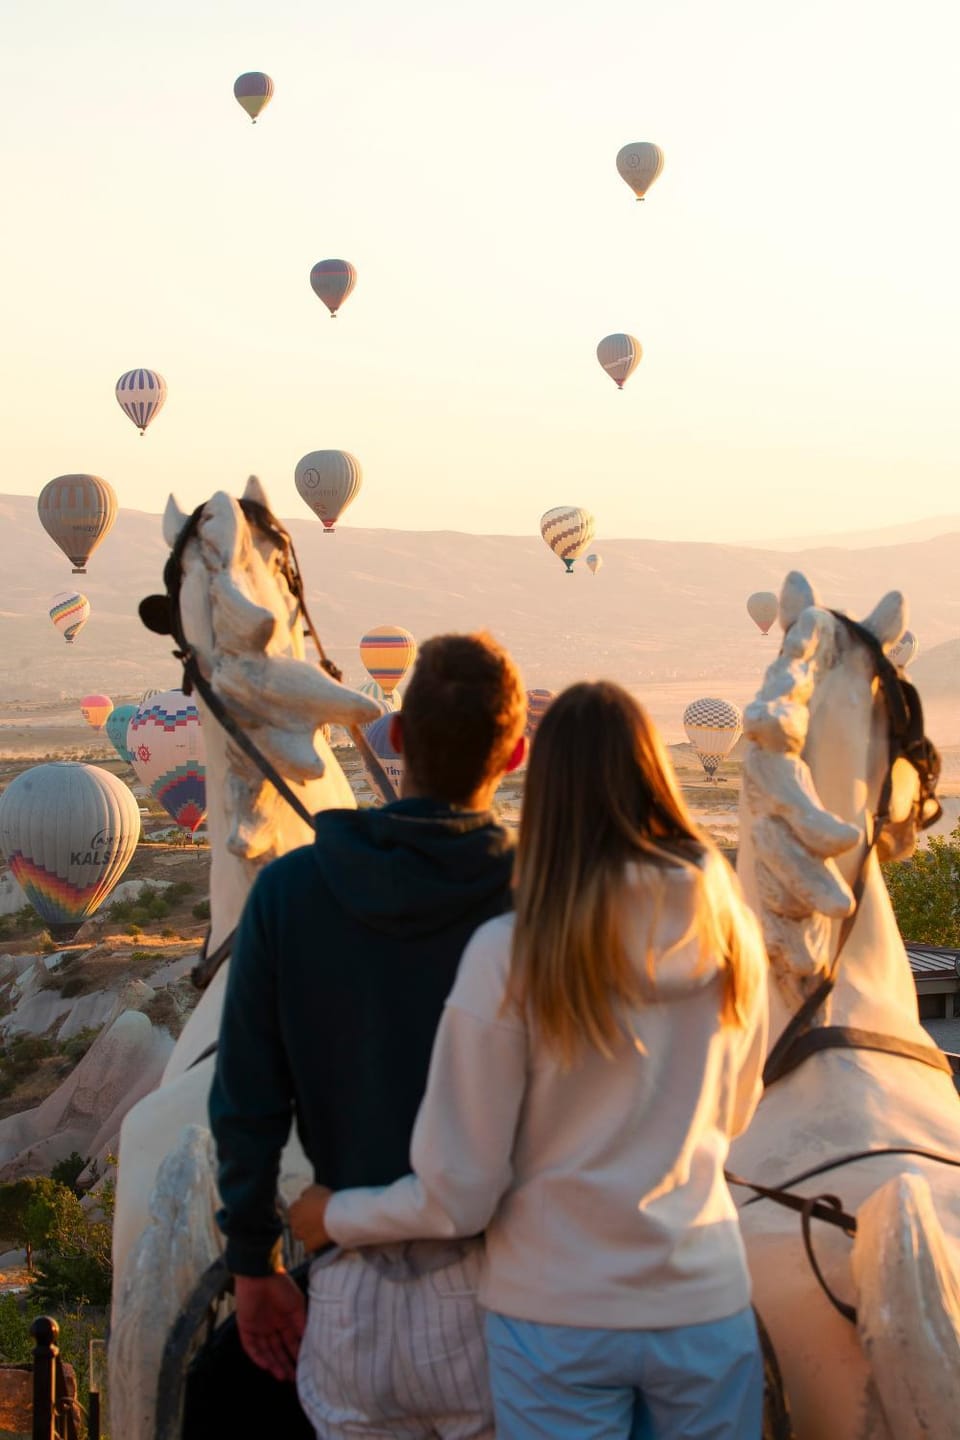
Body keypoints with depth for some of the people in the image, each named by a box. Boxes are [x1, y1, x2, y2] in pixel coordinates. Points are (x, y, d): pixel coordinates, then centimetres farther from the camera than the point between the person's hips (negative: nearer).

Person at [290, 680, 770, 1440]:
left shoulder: (510, 955, -17)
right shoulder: (732, 932, -6)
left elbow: (458, 1196, -11)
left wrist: (331, 1217, 6)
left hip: (557, 1317, -3)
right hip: (706, 1307, 3)